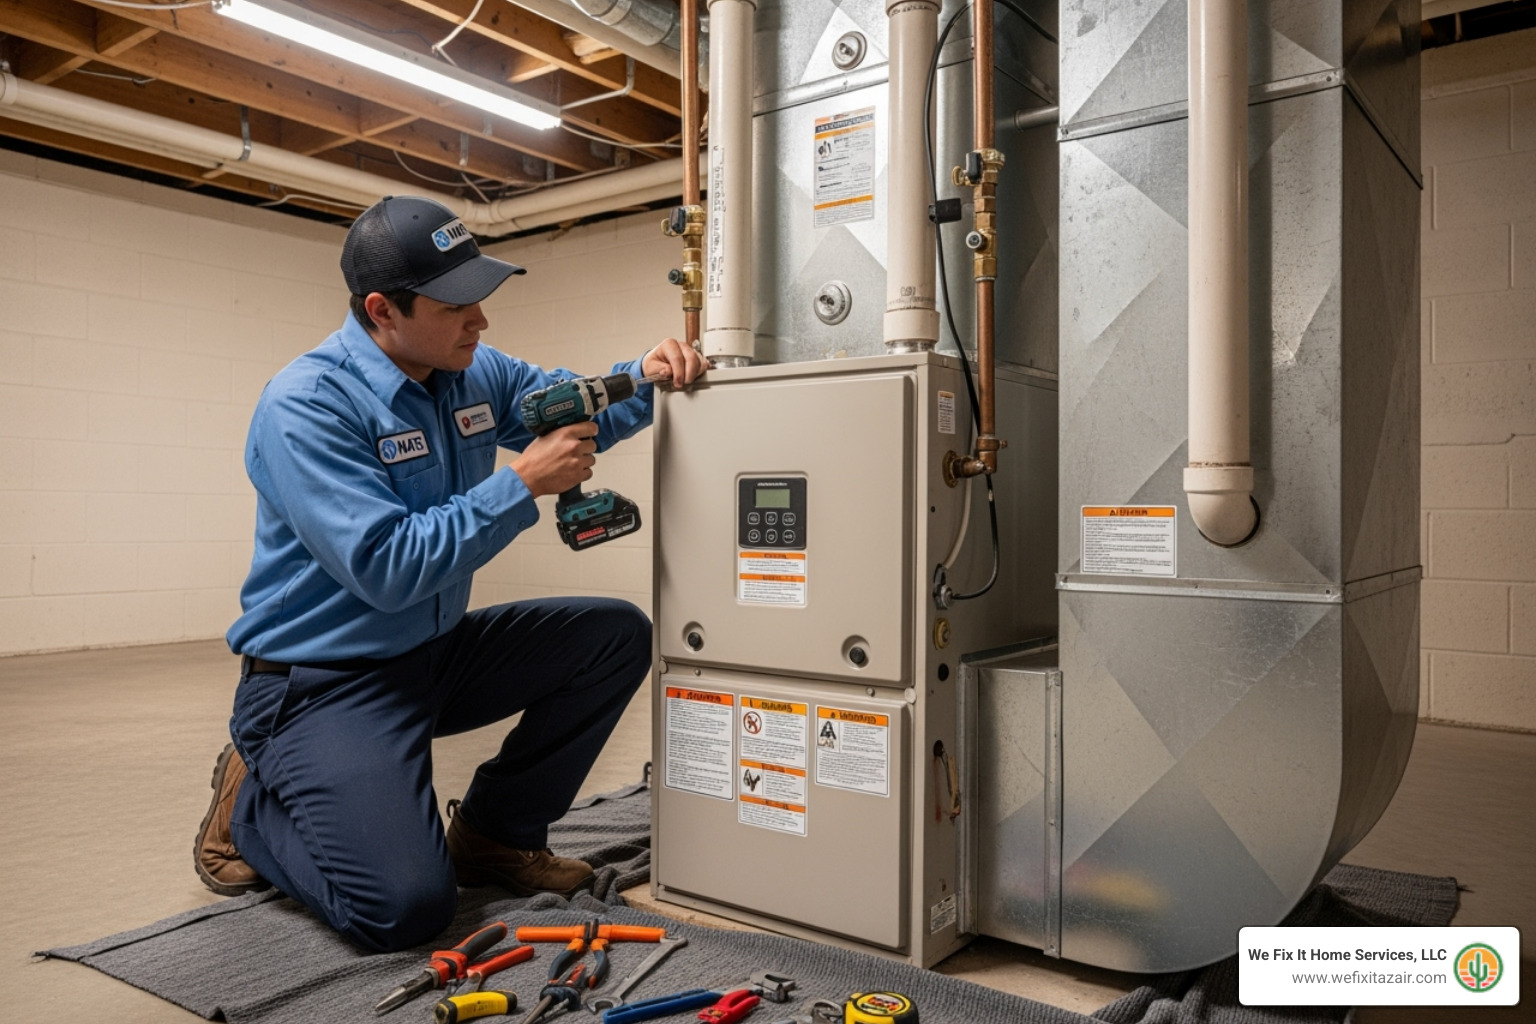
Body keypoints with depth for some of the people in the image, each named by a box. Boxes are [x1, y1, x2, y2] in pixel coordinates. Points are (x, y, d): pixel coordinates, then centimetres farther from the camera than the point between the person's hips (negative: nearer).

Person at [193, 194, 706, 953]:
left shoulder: (474, 372, 1)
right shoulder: (305, 405, -21)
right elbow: (387, 569, -28)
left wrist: (643, 377, -5)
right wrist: (523, 484, -26)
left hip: (439, 653, 8)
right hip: (324, 681, -7)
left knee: (618, 636, -3)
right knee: (405, 908, -21)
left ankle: (494, 833, 9)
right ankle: (251, 804, 10)